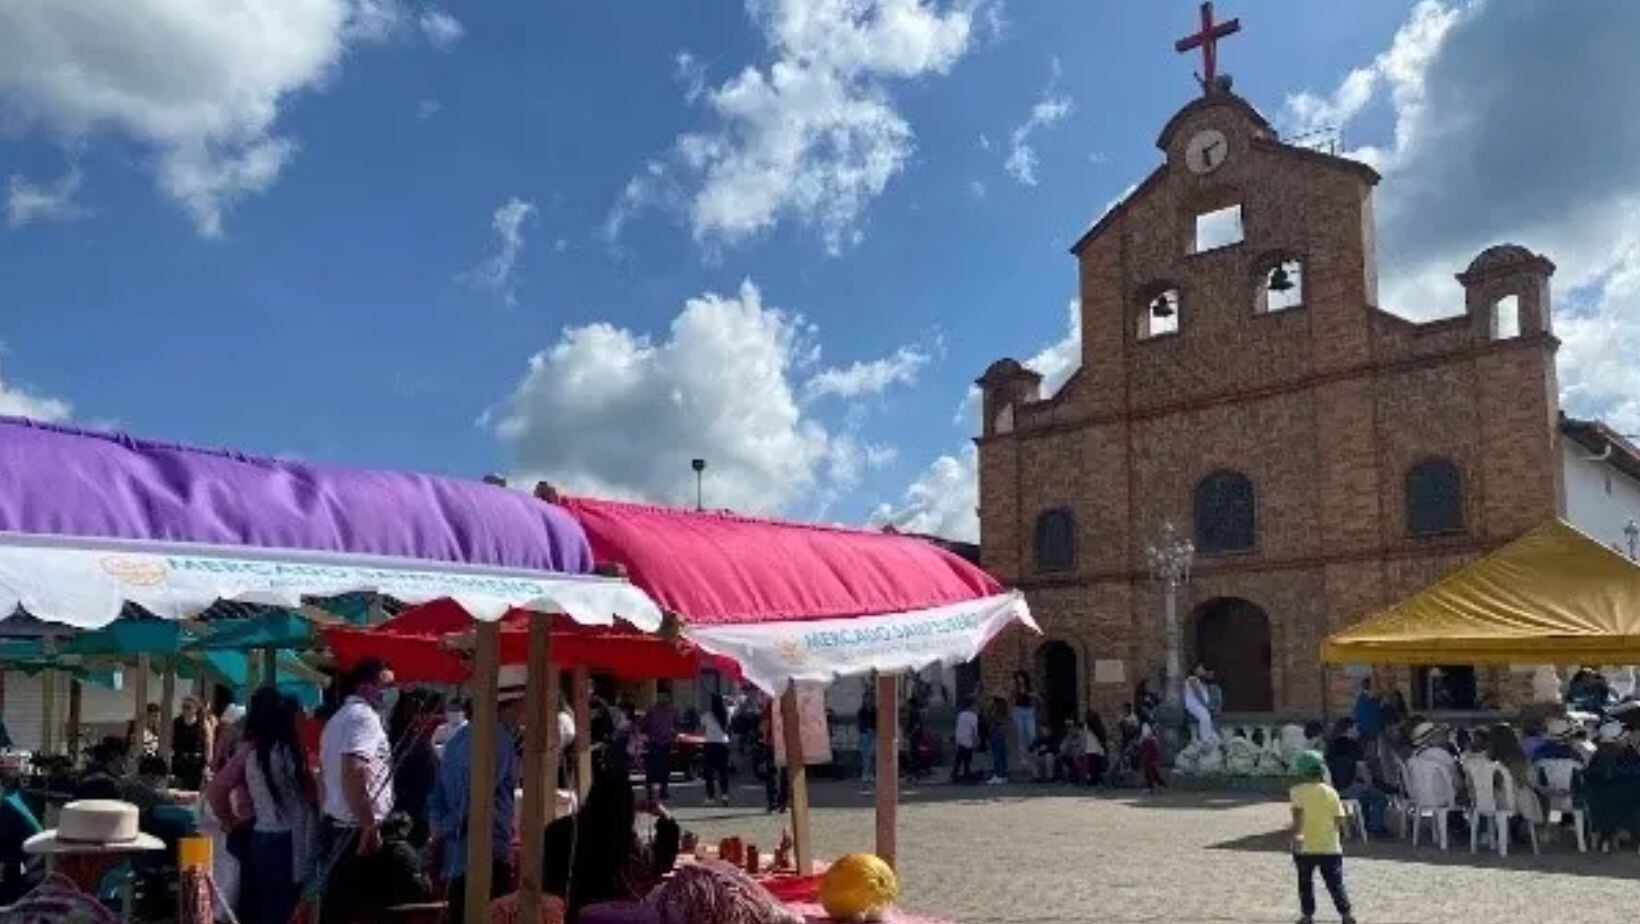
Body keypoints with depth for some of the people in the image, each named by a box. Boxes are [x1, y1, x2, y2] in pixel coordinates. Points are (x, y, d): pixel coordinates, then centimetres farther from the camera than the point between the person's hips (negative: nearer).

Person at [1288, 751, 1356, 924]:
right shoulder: (1331, 792, 2)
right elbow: (1339, 820, 3)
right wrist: (1340, 841, 17)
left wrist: (1296, 835, -25)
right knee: (1335, 883, 8)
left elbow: (1298, 813, -21)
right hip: (1330, 847, 2)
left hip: (1305, 847, -2)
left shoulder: (1297, 792, -6)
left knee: (1305, 883, 12)